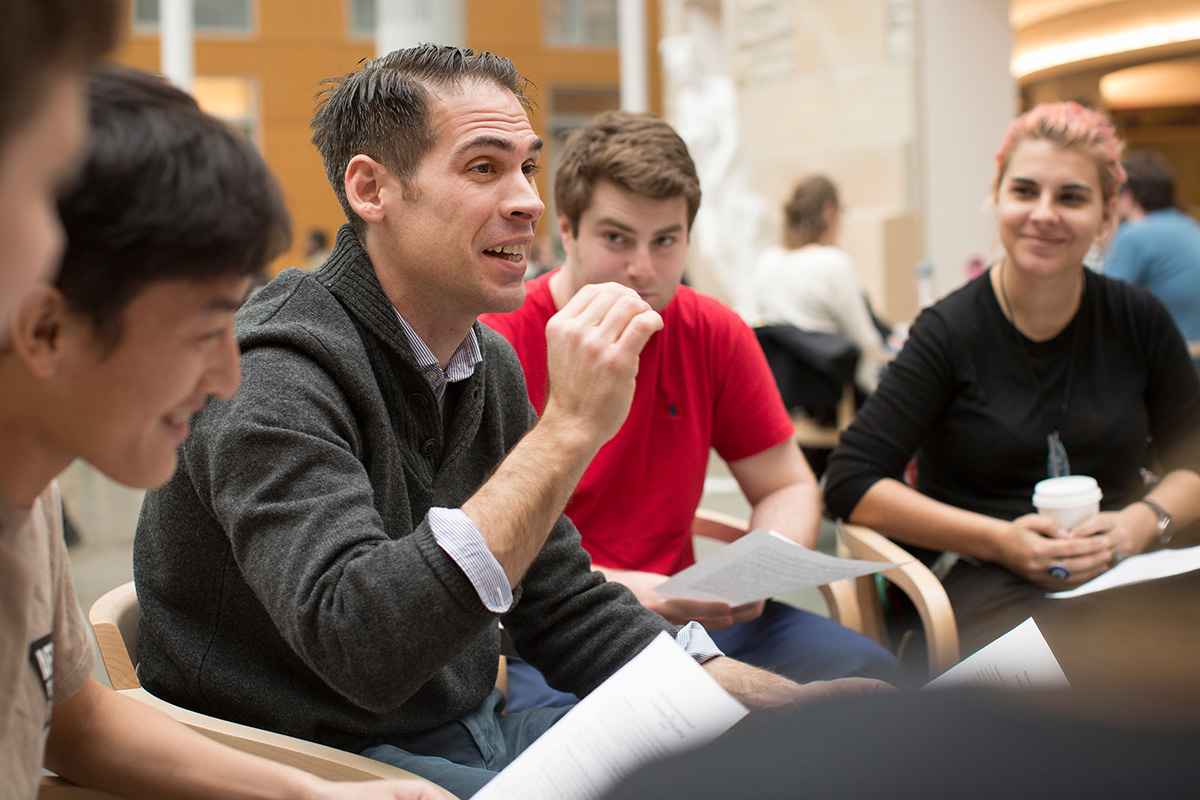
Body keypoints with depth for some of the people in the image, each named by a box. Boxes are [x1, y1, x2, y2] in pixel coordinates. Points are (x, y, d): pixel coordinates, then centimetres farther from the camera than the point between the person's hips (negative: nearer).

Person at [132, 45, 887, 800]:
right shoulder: (275, 376, -20)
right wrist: (569, 429, -33)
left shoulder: (488, 363, 6)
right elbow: (358, 645, -34)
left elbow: (566, 608, 9)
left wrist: (782, 702, -3)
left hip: (473, 727, 7)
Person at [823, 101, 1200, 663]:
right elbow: (849, 484, -8)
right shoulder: (950, 332, -4)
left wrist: (1144, 521, -5)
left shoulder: (1139, 323, 8)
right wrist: (1001, 540, -15)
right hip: (981, 584, -4)